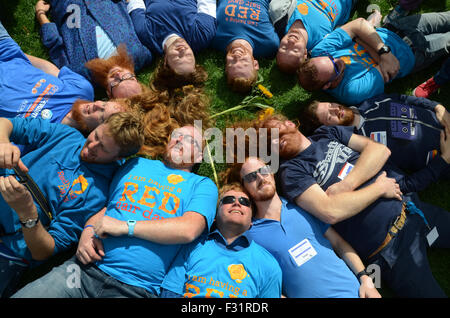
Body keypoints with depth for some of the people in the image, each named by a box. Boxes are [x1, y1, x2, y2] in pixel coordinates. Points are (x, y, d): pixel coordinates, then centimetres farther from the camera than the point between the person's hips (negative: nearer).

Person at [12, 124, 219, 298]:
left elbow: (189, 230, -11)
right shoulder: (137, 164, 20)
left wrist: (125, 226, -11)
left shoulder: (202, 185, 6)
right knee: (19, 295, -7)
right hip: (85, 269, 4)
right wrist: (88, 232, -2)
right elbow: (103, 208, 21)